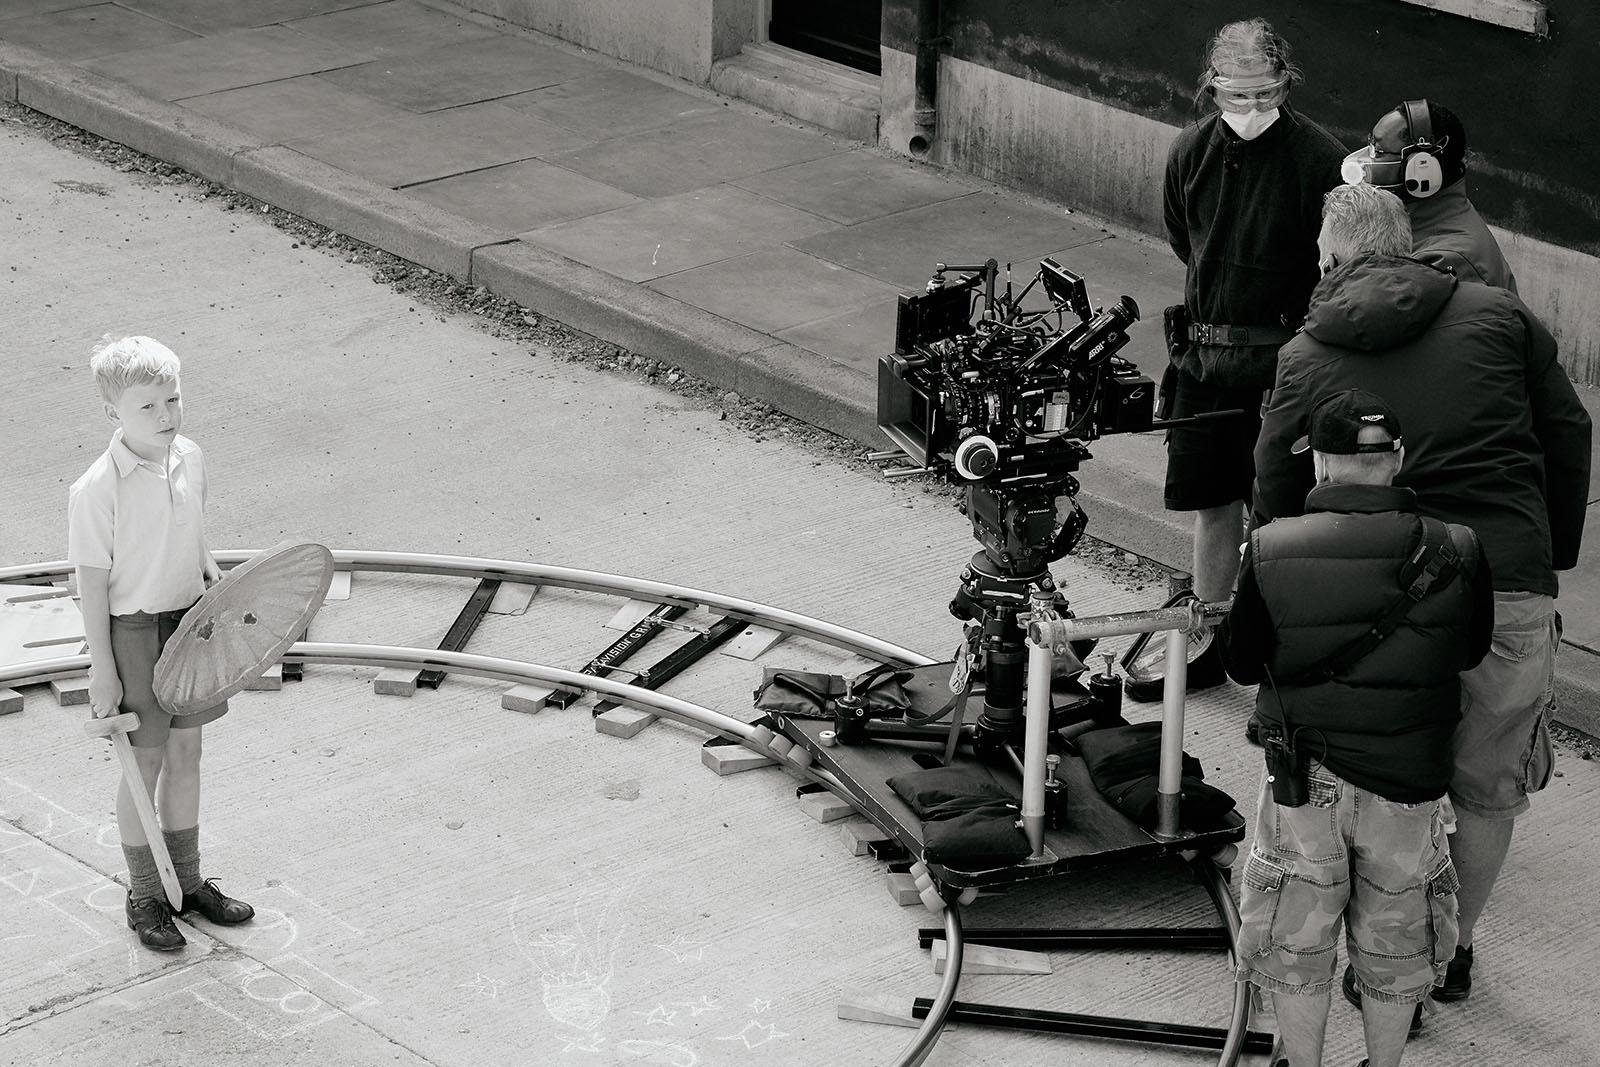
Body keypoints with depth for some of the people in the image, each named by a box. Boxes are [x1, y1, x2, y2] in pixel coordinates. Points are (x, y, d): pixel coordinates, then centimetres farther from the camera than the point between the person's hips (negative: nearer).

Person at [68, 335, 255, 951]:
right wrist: (102, 670, -14)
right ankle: (144, 898, 21)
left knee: (185, 754, 16)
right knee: (144, 765, 5)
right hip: (133, 632, -6)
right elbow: (93, 584, -16)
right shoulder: (96, 491, -21)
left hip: (189, 623, 6)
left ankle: (187, 881, 31)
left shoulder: (189, 458, -2)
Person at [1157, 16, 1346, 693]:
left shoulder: (1319, 159, -13)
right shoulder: (1191, 152, 1)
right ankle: (1210, 645, 27)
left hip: (1281, 361, -4)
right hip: (1204, 352, 5)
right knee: (1212, 508, 13)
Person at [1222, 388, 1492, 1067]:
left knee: (1295, 943, 19)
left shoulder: (1271, 553, -17)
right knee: (1394, 940, 22)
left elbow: (1241, 666, -5)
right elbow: (1471, 652, 4)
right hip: (1411, 782, 1)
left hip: (1303, 781, -1)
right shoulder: (1455, 554, -14)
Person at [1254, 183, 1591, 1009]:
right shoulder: (1498, 314, 8)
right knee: (1488, 791, 18)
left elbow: (1274, 505, 8)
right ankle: (1455, 949, 31)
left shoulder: (1304, 360, 6)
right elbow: (1567, 437, 8)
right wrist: (1552, 556, 18)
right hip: (1511, 591, 1)